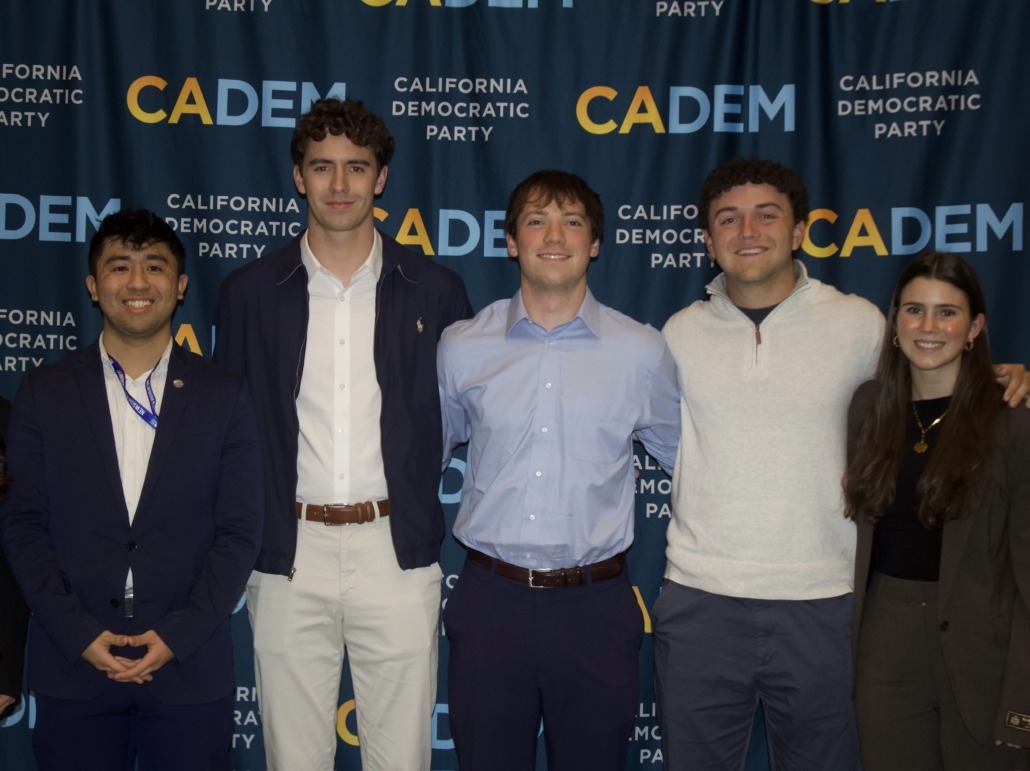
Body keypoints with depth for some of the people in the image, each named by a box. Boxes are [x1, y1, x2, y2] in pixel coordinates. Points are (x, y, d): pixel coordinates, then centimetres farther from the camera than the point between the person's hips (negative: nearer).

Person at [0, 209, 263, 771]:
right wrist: (78, 633, -8)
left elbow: (240, 531, 0)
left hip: (189, 664, 0)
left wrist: (178, 635, -10)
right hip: (72, 663, 1)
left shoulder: (225, 396, 2)